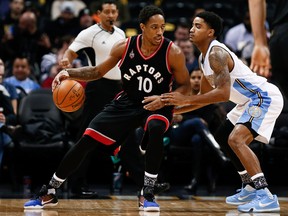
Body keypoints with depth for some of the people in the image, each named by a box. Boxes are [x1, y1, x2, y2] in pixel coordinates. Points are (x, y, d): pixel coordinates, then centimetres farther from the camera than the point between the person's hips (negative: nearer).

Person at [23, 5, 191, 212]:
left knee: (155, 129, -38)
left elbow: (185, 87, -9)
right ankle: (49, 194, 9)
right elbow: (98, 71, 3)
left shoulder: (173, 52, -19)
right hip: (126, 102, 3)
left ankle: (148, 194, -26)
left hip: (156, 105, -3)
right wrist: (69, 73, -13)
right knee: (86, 140, -5)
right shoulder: (124, 47, -12)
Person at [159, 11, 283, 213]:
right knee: (224, 138, 22)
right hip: (253, 100, 11)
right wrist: (174, 109, 12)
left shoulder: (216, 53, -21)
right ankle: (250, 188, 27)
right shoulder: (205, 57, 10)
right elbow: (206, 96, 19)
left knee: (236, 139, -26)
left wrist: (185, 99, -29)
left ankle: (266, 196, -30)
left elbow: (223, 93, -32)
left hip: (265, 97, -11)